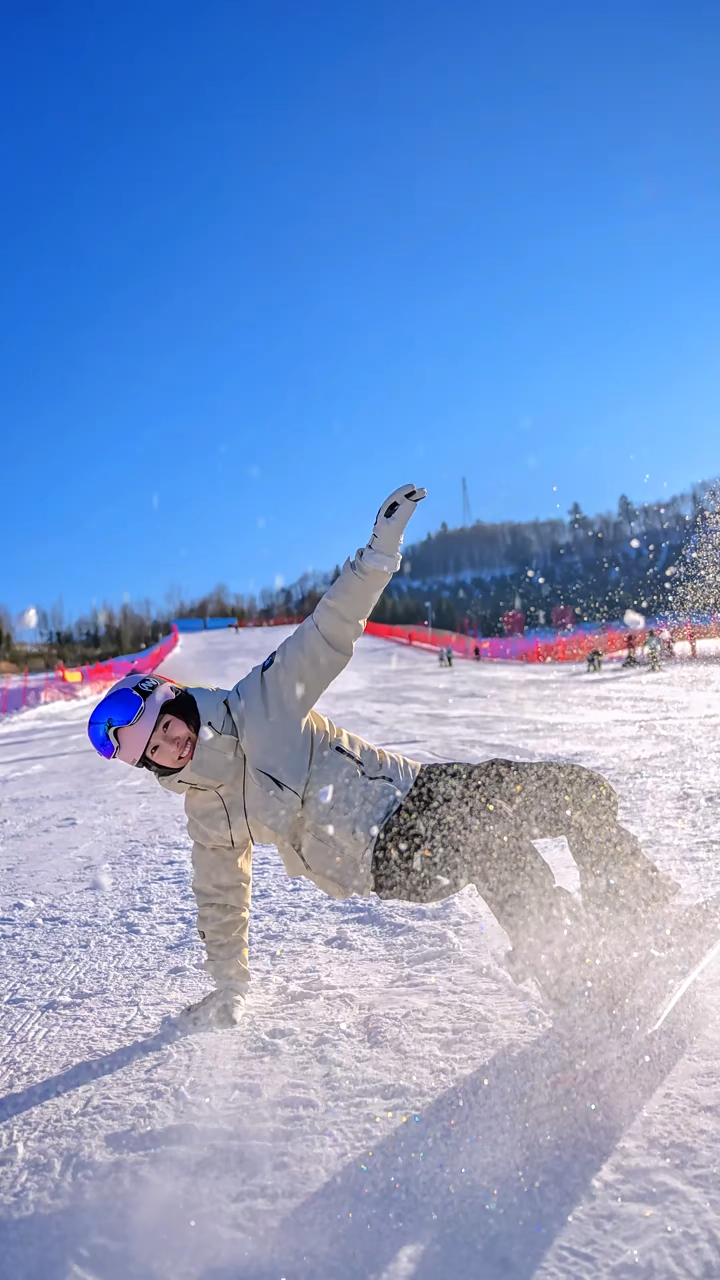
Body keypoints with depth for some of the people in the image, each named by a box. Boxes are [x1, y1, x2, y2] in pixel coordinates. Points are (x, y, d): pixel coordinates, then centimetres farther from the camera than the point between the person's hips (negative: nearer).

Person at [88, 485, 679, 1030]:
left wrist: (379, 551, -19)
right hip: (392, 859, -2)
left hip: (418, 789, 2)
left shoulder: (260, 702, -4)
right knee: (490, 826, -35)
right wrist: (228, 985, 20)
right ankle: (572, 971, -23)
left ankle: (644, 903, 12)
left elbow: (330, 633, -8)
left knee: (581, 788, -8)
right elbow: (221, 899, 16)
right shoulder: (206, 816, 2)